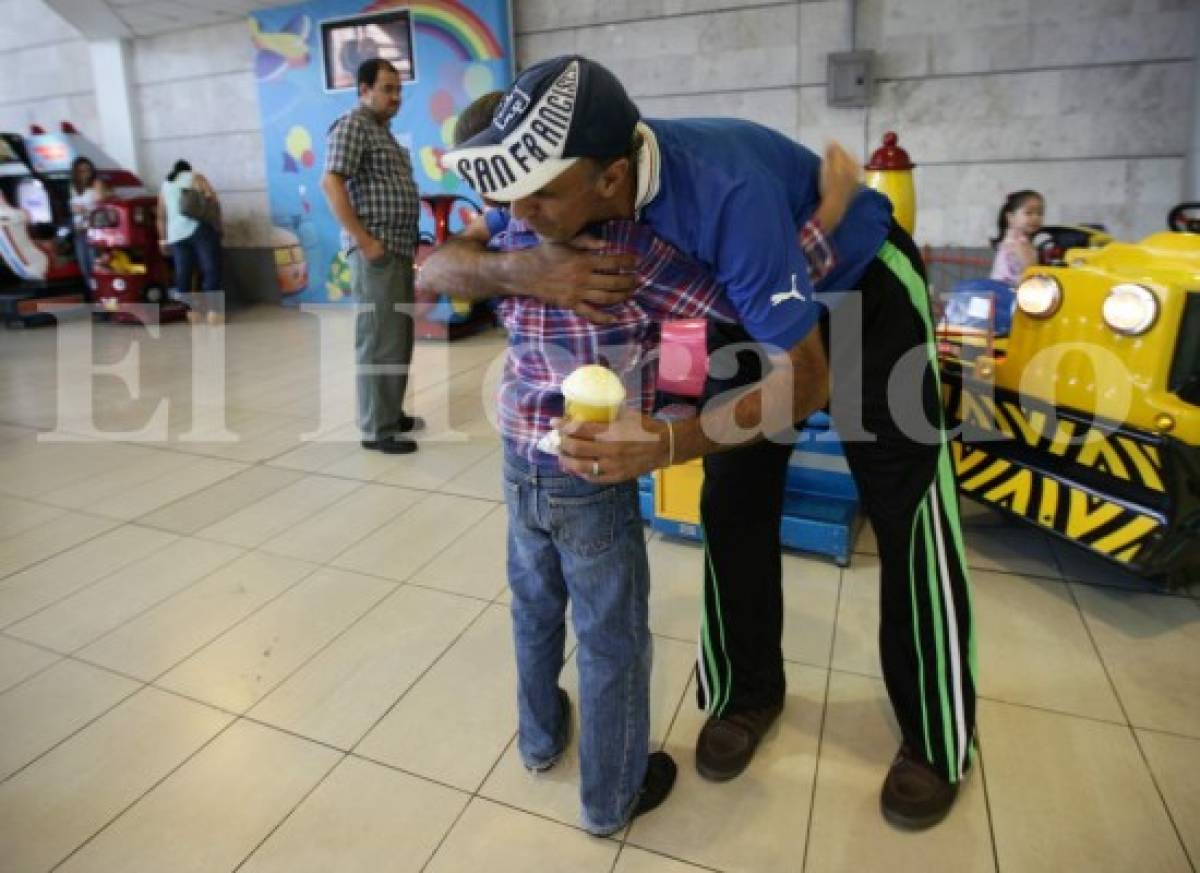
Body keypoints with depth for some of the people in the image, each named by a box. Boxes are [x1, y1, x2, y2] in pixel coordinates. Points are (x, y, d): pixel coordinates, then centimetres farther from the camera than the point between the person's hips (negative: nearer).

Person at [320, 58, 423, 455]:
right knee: (380, 342, -7)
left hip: (400, 250, 9)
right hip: (375, 253, -9)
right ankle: (377, 429, 0)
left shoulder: (384, 132, 21)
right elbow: (331, 184, -18)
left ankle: (392, 413, 23)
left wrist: (409, 241, 16)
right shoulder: (353, 125, -7)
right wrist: (364, 241, -20)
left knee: (399, 338, 13)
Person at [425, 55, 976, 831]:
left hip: (866, 285, -5)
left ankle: (939, 737, 17)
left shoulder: (726, 190, -42)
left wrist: (668, 444, -49)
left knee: (906, 518, -2)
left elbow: (806, 379, -35)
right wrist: (523, 269, -40)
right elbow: (438, 266, -18)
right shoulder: (581, 184, -23)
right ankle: (749, 692, 22)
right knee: (734, 506, 2)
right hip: (756, 299, 5)